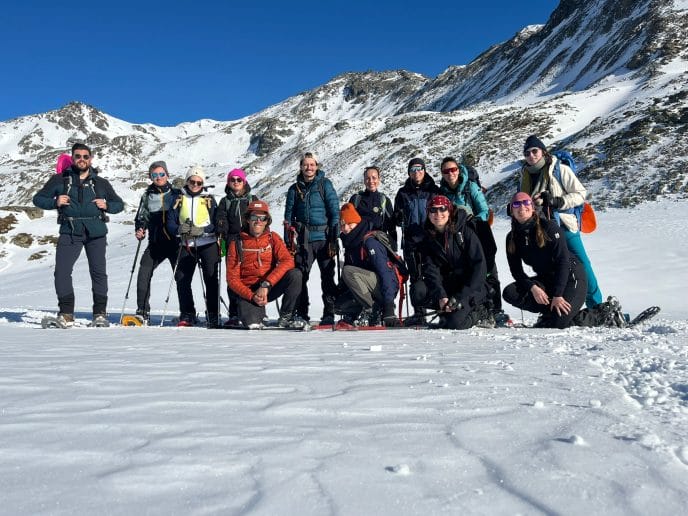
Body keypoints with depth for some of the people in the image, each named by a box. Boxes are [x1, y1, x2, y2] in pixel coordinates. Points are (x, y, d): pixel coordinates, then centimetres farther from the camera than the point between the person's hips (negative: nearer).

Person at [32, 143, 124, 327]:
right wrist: (55, 202, -6)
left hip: (96, 232, 1)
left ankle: (100, 312, 10)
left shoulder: (101, 183, 15)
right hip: (70, 232, 0)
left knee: (98, 272, -1)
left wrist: (107, 205, -2)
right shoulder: (60, 179, 11)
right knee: (62, 271, -10)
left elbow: (119, 204, 20)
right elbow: (38, 198, 14)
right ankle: (66, 312, 3)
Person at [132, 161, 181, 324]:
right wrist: (139, 229, -6)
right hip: (155, 243, 2)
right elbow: (142, 217, 14)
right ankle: (142, 312, -2)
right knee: (143, 274, -10)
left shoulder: (176, 194, 7)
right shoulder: (147, 196, 14)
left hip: (175, 241, -2)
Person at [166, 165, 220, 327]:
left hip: (208, 244, -2)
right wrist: (179, 229, -17)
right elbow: (170, 222, 4)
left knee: (211, 279, -5)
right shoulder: (179, 199, 8)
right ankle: (187, 315, 10)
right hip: (187, 246, 3)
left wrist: (201, 230, -20)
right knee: (182, 279, -1)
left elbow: (216, 223, -3)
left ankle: (213, 316, 2)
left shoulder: (209, 200, 4)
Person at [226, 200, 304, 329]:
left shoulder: (273, 238, 2)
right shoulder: (236, 244, -2)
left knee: (295, 274, -25)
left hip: (270, 288, 2)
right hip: (248, 292, -2)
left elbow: (287, 261, -15)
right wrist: (252, 296, -21)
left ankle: (286, 316, -7)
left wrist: (266, 285, -27)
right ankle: (256, 314, 11)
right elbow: (232, 279, -4)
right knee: (252, 324, -28)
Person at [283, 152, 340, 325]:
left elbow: (334, 211, 0)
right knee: (300, 276, -1)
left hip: (324, 238, -2)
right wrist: (288, 241, 4)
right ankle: (301, 313, 8)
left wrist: (334, 238, -7)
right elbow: (289, 216, 13)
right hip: (304, 239, 2)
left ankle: (329, 313, 5)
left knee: (327, 276, -1)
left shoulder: (325, 184, 4)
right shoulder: (295, 189, 12)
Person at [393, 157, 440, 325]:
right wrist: (401, 219, -7)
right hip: (411, 241, 2)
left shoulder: (433, 190, 8)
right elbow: (397, 218, 15)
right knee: (415, 277, 0)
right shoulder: (403, 193, 14)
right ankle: (419, 313, 4)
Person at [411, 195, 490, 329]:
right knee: (418, 291, -25)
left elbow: (479, 266, -13)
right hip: (447, 285, 4)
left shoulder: (465, 232, -9)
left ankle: (479, 312, 4)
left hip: (472, 286, -4)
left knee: (454, 323, -27)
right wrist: (441, 297, -27)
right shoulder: (428, 239, 2)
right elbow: (431, 270, -9)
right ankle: (449, 309, -5)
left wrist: (462, 297, -22)